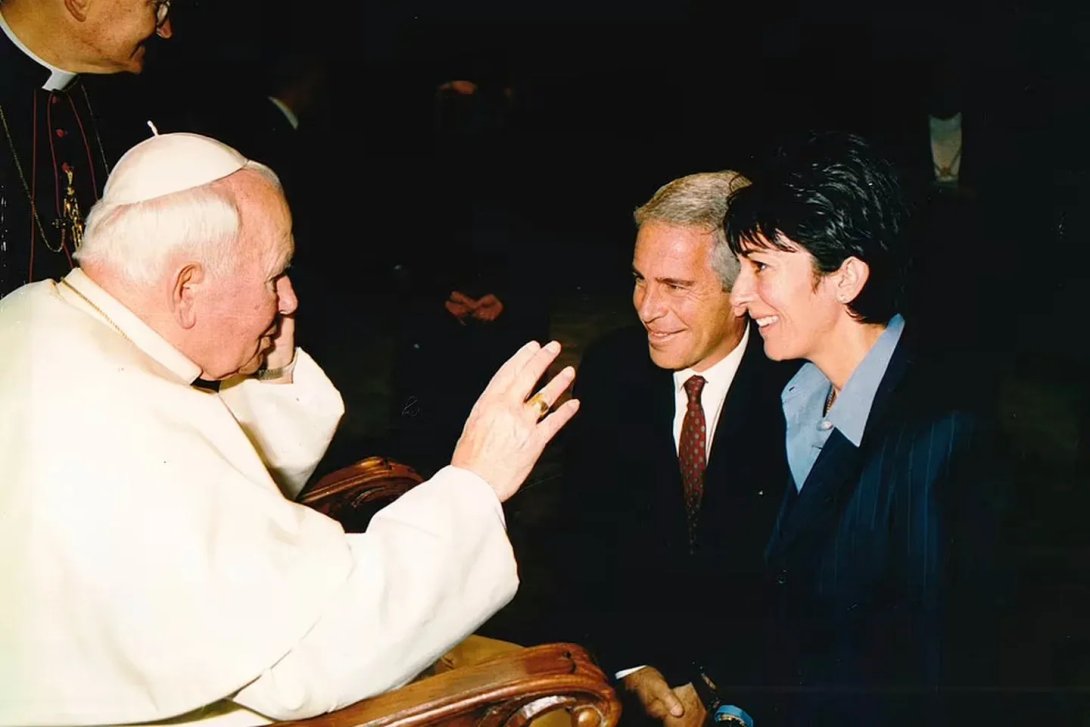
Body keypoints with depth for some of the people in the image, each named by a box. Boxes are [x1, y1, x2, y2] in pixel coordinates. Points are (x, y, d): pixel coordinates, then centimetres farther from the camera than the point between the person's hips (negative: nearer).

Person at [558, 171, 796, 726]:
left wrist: (718, 680, -14)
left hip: (753, 668, -2)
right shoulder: (611, 368, 0)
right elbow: (587, 535, 3)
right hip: (628, 653, 2)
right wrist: (627, 663, -8)